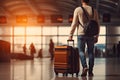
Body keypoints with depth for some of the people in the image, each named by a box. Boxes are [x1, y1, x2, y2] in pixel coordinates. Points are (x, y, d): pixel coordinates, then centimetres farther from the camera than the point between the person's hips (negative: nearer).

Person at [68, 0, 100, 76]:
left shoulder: (78, 10, -1)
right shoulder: (94, 11, 7)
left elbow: (74, 24, -4)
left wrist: (71, 35, 2)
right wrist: (96, 36, 13)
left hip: (81, 34, -2)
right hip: (91, 35, 2)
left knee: (81, 51, 4)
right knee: (90, 52, 8)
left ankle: (85, 66, -18)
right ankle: (90, 71, 5)